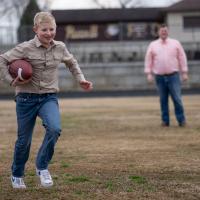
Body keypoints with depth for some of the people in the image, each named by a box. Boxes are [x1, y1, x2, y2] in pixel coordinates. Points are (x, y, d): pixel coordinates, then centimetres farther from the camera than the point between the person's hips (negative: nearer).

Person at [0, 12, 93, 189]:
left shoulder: (60, 48, 1)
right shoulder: (25, 48, -11)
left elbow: (72, 63, 21)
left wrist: (81, 79, 13)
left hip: (49, 98, 2)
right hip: (27, 99, -2)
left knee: (54, 129, -26)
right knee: (24, 140, 6)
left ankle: (42, 167, -4)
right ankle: (17, 175, 33)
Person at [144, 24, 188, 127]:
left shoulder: (175, 43, 7)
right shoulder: (153, 45, 9)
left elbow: (182, 58, 6)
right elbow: (148, 60, 9)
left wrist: (184, 73, 1)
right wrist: (149, 73, 0)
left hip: (173, 76, -1)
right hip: (159, 77, 1)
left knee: (177, 98, -7)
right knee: (163, 99, 3)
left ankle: (181, 120, -3)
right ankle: (165, 120, 9)